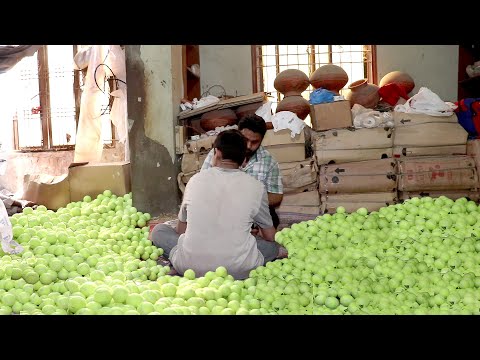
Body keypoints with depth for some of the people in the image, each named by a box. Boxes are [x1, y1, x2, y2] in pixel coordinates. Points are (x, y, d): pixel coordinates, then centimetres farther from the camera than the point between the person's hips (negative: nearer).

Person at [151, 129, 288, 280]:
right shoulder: (256, 187, 0)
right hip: (238, 271, -1)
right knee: (274, 244, 24)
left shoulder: (196, 179, 4)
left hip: (190, 267, 1)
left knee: (159, 230, 24)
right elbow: (270, 235, 11)